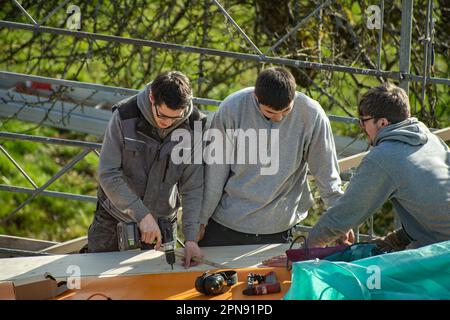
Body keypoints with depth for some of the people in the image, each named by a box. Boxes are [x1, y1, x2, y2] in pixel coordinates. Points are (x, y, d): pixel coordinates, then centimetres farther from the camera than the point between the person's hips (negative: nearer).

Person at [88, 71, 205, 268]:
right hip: (114, 219, -1)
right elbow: (108, 175, -21)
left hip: (162, 220, 1)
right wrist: (142, 215, -28)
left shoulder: (193, 126, -15)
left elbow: (193, 187, -12)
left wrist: (191, 238, -21)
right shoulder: (124, 117, -20)